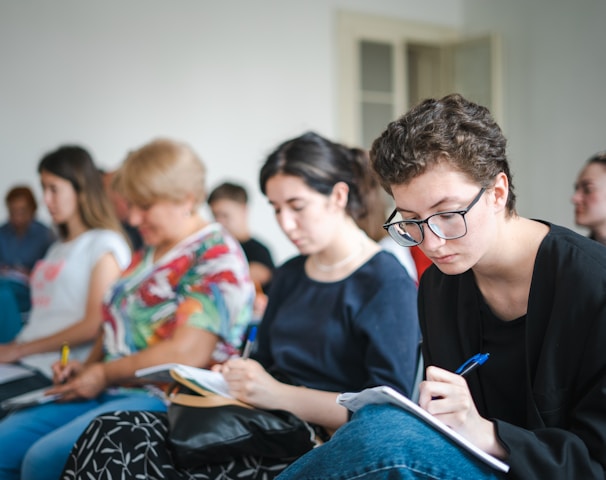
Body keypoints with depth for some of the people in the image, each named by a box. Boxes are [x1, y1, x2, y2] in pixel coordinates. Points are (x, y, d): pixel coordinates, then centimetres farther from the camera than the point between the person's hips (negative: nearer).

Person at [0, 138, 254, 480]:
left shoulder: (217, 256, -10)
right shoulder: (149, 254, 19)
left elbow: (188, 353, -19)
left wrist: (103, 374, -11)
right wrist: (86, 368, 5)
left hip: (164, 400, -9)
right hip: (110, 392, 9)